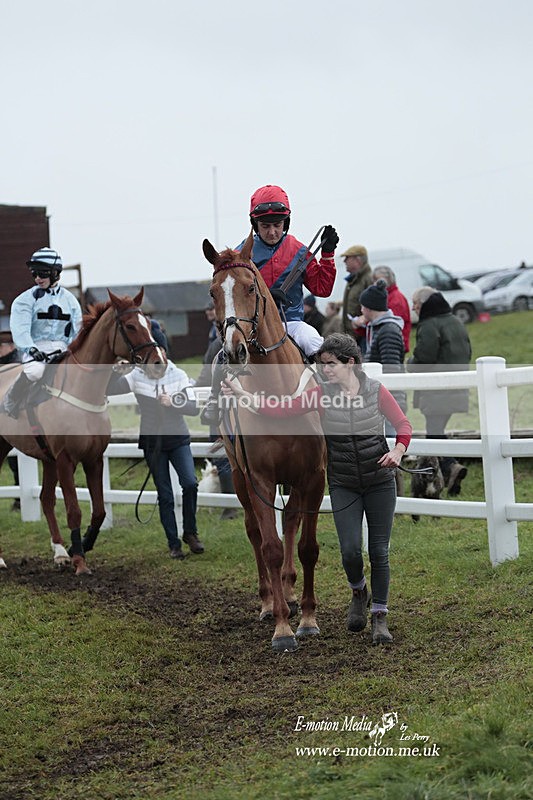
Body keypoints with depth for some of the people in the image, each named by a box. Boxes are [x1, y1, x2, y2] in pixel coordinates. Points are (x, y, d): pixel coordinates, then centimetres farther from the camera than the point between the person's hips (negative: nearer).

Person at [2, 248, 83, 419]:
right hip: (36, 349, -4)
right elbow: (20, 329, -10)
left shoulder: (70, 300, 14)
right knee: (35, 371, -35)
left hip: (62, 350, 4)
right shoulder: (27, 299, 3)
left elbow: (77, 330, 12)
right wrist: (31, 349, -27)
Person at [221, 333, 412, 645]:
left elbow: (404, 424, 1)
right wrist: (243, 395, -21)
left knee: (379, 551, -1)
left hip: (380, 482, -1)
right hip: (343, 486, 1)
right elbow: (282, 408, -12)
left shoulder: (376, 391, -7)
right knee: (351, 551, -10)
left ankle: (380, 617, 14)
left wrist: (398, 450, -18)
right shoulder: (322, 394, -6)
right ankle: (359, 593, 24)